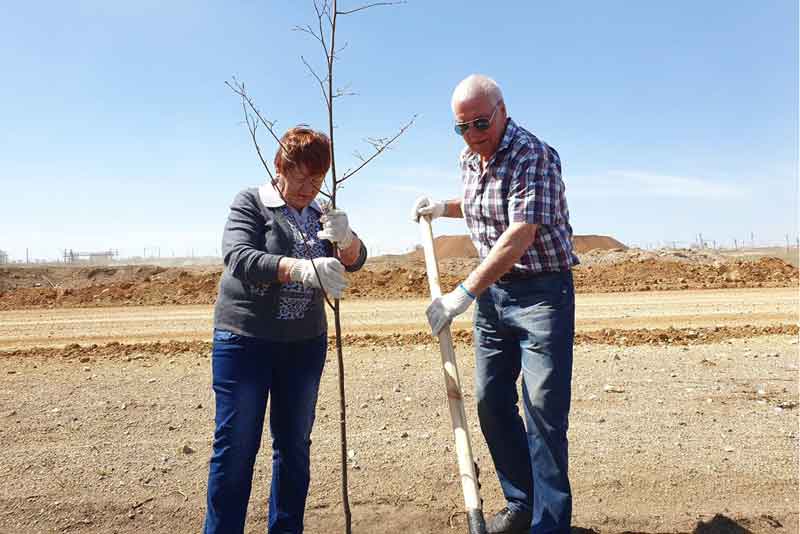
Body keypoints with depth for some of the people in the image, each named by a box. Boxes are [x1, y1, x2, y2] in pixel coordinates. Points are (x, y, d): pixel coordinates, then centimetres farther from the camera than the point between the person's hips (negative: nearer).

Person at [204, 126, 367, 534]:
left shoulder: (319, 214, 9)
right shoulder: (251, 202, -5)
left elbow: (355, 260, -2)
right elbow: (238, 257, -21)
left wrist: (345, 238, -26)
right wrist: (302, 268, -37)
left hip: (305, 344, 5)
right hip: (244, 341, -4)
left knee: (294, 445, 11)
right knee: (235, 446, 0)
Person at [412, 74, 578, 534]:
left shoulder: (532, 155, -19)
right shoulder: (469, 159, 7)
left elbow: (520, 234, -30)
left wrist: (465, 292, -33)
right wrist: (444, 208, 9)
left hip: (542, 292, -8)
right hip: (493, 291, 8)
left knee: (542, 409, -6)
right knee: (492, 401, 11)